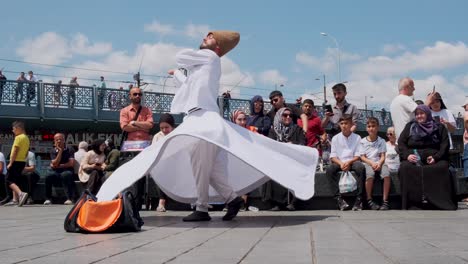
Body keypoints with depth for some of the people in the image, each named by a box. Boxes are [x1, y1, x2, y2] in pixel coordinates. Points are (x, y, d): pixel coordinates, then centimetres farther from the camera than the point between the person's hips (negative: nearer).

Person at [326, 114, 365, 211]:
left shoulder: (357, 138, 7)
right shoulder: (336, 138, 10)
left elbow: (358, 155, 2)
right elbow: (333, 156, 5)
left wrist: (348, 162, -17)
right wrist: (341, 163, -15)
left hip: (352, 162, -1)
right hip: (339, 162, 1)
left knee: (361, 167, -35)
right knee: (329, 169, -31)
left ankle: (359, 198, -31)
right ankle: (339, 198, -34)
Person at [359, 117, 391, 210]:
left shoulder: (381, 141, 13)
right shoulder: (363, 141, 8)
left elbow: (383, 156, 5)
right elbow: (362, 157, 2)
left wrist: (379, 163, -16)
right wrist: (372, 163, -14)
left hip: (379, 163, 2)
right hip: (367, 163, -1)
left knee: (386, 174, -31)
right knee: (370, 174, -36)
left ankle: (385, 201, -25)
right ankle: (369, 200, -22)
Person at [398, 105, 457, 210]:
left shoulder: (439, 127, 17)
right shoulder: (410, 126, 19)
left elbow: (445, 145, 6)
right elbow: (401, 142, 10)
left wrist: (436, 157, -12)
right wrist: (407, 155, -10)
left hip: (434, 159, 0)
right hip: (413, 159, 1)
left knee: (442, 168, -33)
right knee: (405, 168, -32)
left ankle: (443, 201, -29)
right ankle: (410, 201, -33)